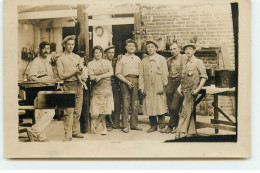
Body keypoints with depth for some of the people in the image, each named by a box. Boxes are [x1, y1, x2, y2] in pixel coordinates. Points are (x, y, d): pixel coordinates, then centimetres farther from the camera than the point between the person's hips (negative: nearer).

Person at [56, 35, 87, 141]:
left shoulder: (77, 57, 18)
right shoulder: (60, 59, 1)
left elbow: (84, 69, 13)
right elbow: (61, 75, -8)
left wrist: (84, 75, -9)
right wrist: (75, 72, -14)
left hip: (79, 85, 5)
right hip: (68, 86, -5)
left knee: (77, 111, 7)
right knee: (69, 111, -9)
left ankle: (75, 131, 17)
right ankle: (68, 135, -6)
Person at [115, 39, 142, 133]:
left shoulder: (138, 59, 19)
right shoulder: (122, 59, 8)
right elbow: (118, 73, 1)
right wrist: (127, 81, -9)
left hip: (136, 80, 3)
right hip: (125, 80, -3)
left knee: (135, 103, 3)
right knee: (126, 103, -7)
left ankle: (134, 124, 12)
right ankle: (126, 125, -4)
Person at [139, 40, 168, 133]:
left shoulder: (162, 59, 8)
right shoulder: (144, 61, 14)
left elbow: (165, 74, 4)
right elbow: (141, 75, 10)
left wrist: (164, 86, -4)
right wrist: (141, 87, 1)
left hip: (158, 87, -2)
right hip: (148, 88, 3)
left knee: (160, 107, -5)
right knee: (149, 107, 3)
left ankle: (162, 125, 5)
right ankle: (153, 125, 13)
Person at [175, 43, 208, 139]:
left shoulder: (198, 62, -3)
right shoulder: (185, 64, 17)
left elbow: (204, 77, -6)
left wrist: (198, 89, -13)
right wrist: (180, 87, 9)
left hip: (191, 91, -7)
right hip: (185, 91, 7)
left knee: (185, 111, -10)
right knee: (189, 112, 9)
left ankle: (181, 132, -8)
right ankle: (191, 131, 15)